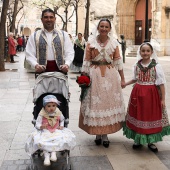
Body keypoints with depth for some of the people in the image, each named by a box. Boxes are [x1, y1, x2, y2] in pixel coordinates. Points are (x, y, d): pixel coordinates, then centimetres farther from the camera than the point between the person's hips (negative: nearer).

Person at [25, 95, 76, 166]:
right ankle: (46, 156, -18)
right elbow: (37, 124, -10)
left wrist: (61, 126, 0)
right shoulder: (42, 114, -12)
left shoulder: (58, 113, -4)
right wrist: (41, 126, -32)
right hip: (45, 132, -2)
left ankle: (53, 152, -17)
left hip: (56, 131, 2)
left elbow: (62, 120, 17)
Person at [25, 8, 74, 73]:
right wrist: (35, 65, -17)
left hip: (60, 69, 1)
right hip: (42, 71, -1)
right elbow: (29, 54, 2)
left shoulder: (63, 35, 10)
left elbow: (69, 52, 5)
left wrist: (67, 64, -14)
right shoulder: (34, 36, 7)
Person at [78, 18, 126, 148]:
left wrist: (122, 78, 5)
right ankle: (97, 133, 18)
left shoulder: (113, 42, 5)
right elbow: (86, 61, 0)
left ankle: (105, 134, 17)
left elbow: (118, 61, 6)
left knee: (109, 102, 5)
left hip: (110, 75, 2)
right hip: (94, 75, -1)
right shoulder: (91, 42, 0)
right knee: (95, 103, 3)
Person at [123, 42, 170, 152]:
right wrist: (125, 84, 15)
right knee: (138, 116, 9)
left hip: (151, 94, -3)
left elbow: (161, 83, -9)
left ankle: (151, 141, 21)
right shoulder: (137, 65, 3)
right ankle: (138, 140, 25)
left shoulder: (156, 66, -10)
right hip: (138, 93, 3)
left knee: (151, 116, 5)